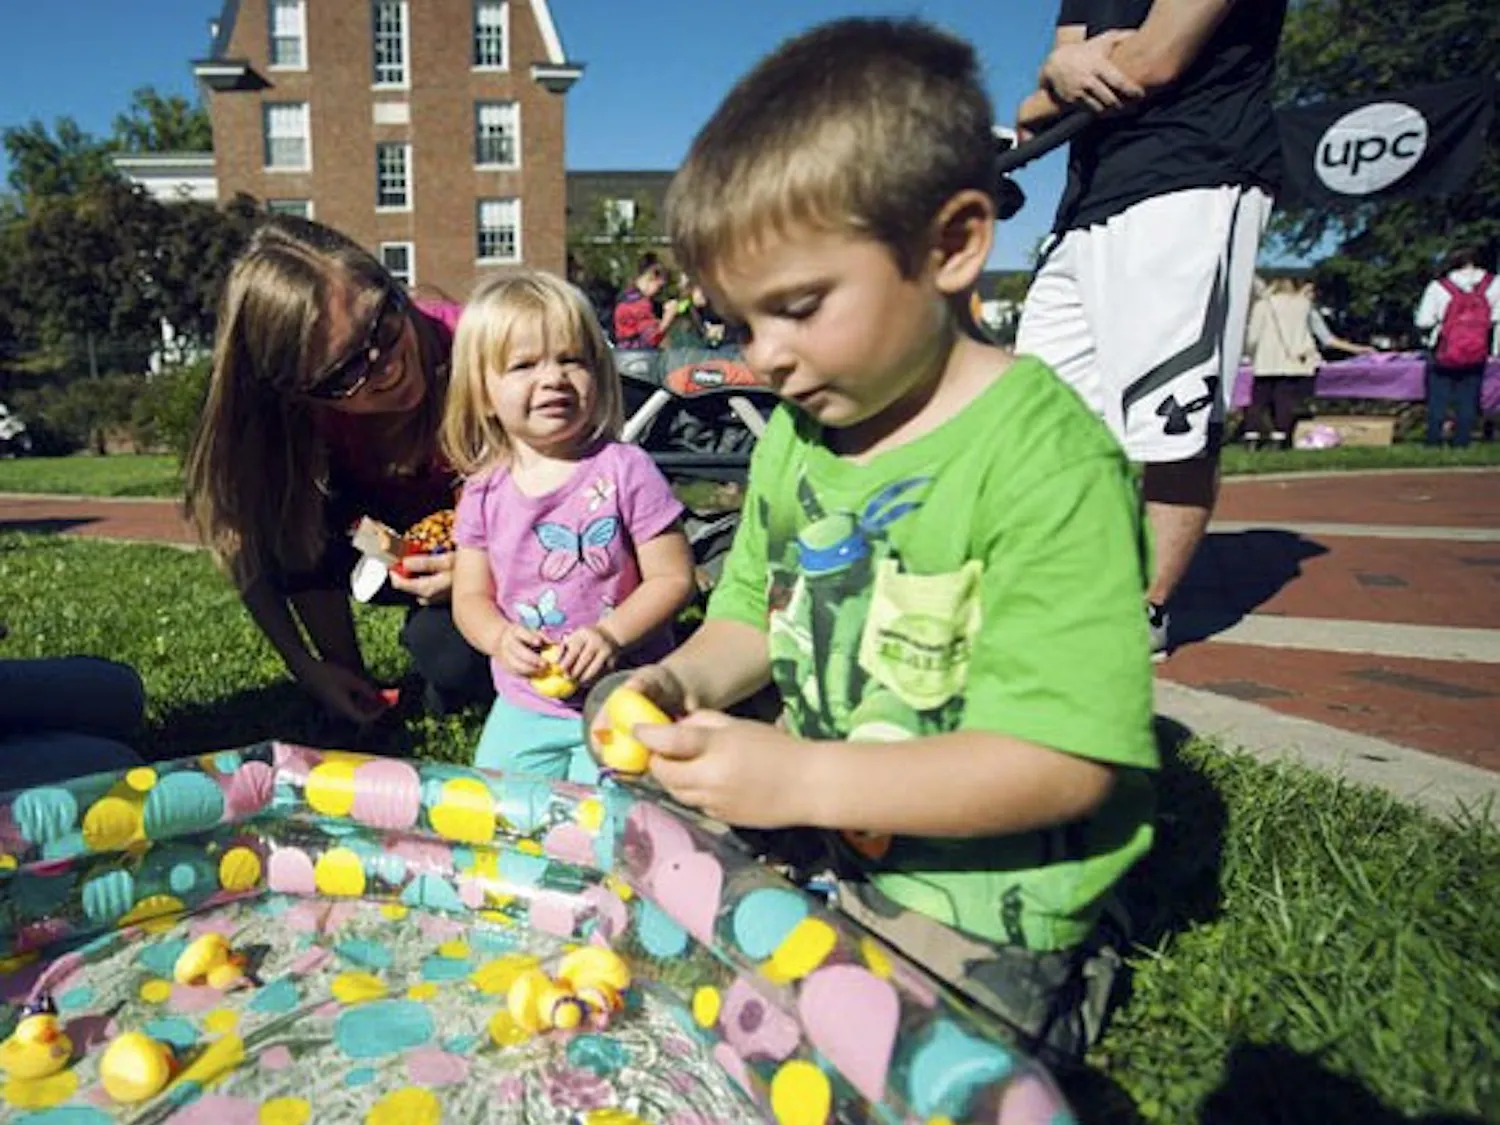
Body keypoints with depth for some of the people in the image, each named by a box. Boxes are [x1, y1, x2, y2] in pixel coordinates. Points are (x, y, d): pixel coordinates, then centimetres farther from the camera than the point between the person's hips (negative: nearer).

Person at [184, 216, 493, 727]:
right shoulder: (300, 414, -24)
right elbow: (251, 551, -13)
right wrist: (306, 668, -20)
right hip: (396, 548, 4)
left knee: (450, 659, -30)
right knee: (302, 520, -23)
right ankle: (354, 686, -5)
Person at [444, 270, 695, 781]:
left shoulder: (624, 470, -12)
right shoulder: (485, 493, 1)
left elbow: (673, 578, -11)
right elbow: (471, 596, 6)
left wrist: (611, 633, -24)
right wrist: (500, 636, -16)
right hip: (524, 708, 4)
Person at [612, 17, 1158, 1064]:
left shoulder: (1044, 458, -24)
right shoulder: (799, 434, 1)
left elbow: (1064, 762, -27)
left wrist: (801, 781, -30)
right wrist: (679, 684, -9)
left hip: (976, 921, -6)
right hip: (819, 850, 7)